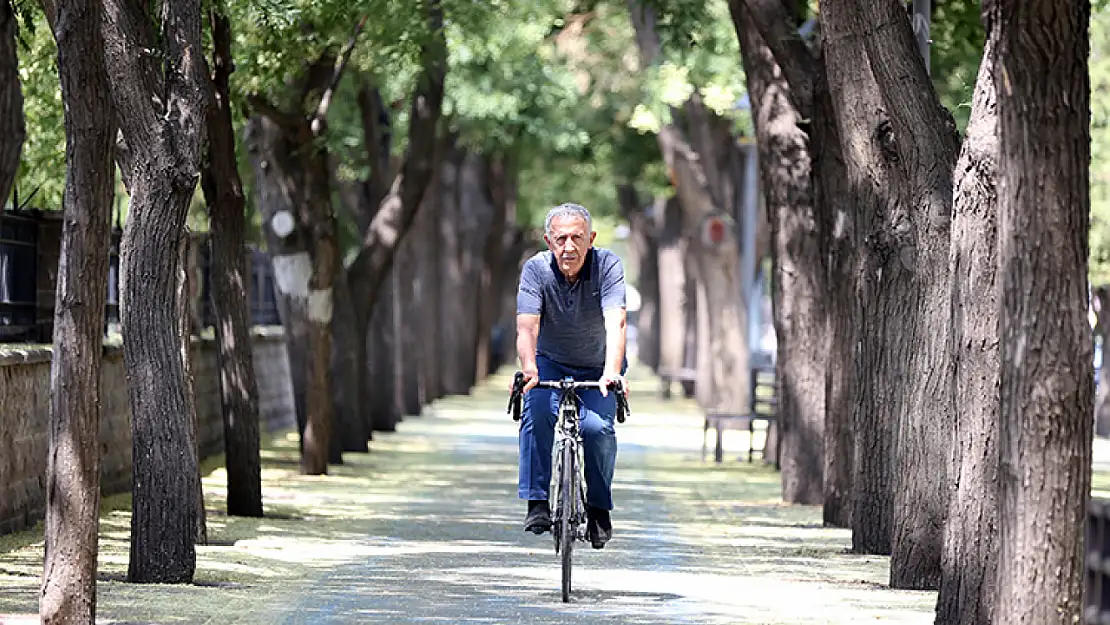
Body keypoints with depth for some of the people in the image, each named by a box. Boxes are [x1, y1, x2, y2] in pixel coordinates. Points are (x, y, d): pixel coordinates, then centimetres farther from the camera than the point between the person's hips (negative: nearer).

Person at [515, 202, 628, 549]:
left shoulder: (608, 266, -22)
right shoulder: (536, 269, -19)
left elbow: (616, 322, -35)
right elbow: (526, 326, -30)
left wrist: (612, 373, -52)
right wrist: (528, 368, -50)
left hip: (599, 367, -1)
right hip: (551, 363, 1)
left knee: (596, 426, -23)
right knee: (538, 409, -28)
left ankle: (599, 508, -1)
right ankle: (538, 502, -20)